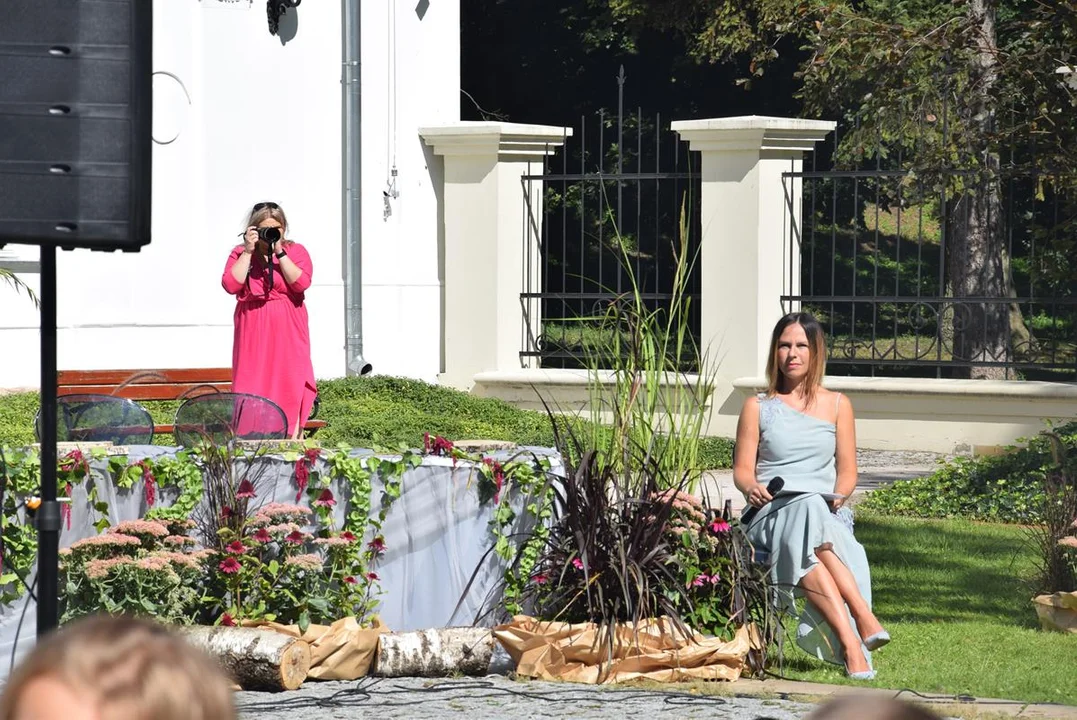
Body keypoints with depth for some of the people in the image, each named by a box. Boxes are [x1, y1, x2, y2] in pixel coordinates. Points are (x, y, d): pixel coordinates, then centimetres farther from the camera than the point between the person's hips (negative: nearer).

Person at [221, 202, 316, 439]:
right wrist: (248, 251, -9)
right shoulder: (240, 254, 8)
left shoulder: (295, 251, 6)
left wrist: (279, 252, -13)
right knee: (252, 387, -3)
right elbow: (231, 285, -8)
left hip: (287, 335, -1)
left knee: (290, 386, -7)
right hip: (253, 335, 1)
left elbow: (301, 283, -11)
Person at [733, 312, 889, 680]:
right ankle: (863, 618, -53)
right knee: (807, 513, -40)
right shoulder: (757, 407, 17)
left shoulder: (837, 405, 19)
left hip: (827, 513, 1)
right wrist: (751, 488, -13)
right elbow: (742, 470, 11)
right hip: (771, 513, -1)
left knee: (806, 538, -40)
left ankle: (847, 644, -54)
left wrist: (839, 495, -9)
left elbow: (847, 471, 14)